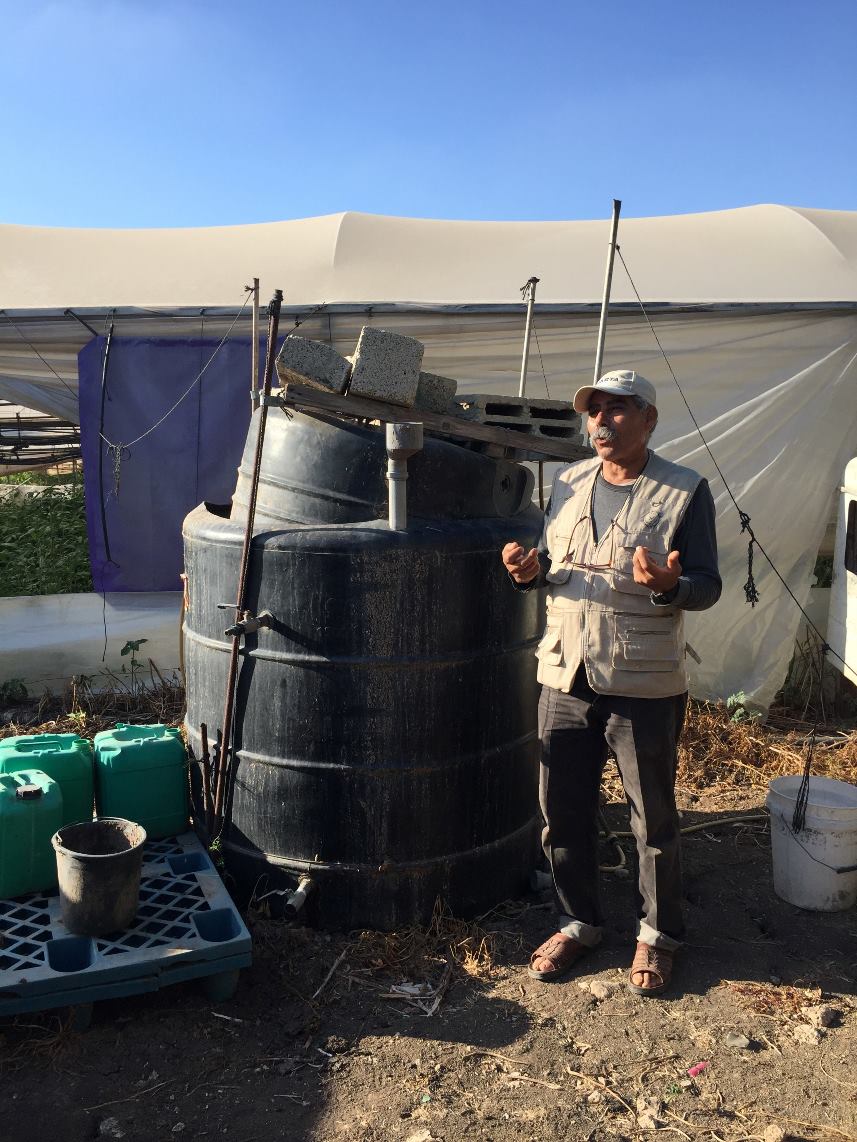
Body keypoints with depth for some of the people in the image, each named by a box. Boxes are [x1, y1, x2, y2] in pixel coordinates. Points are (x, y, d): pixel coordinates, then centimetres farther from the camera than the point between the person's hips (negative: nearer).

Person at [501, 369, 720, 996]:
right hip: (566, 678, 4)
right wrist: (530, 571, -7)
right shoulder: (568, 484, 8)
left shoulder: (685, 491, -6)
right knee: (563, 811, 13)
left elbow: (708, 587, -6)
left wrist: (669, 586, -27)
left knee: (655, 820, 11)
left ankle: (659, 935, 32)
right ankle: (578, 922, 34)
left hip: (645, 686, -4)